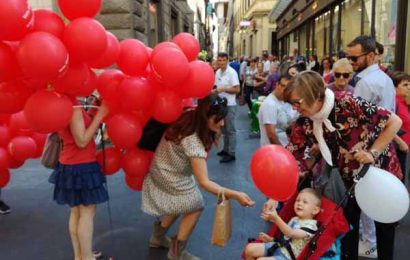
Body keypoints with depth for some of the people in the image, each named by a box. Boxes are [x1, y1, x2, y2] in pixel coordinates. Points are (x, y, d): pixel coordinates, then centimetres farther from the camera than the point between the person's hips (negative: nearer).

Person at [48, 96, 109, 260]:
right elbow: (82, 141, -22)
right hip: (81, 166, -9)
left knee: (76, 212, 15)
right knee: (87, 213, 0)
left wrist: (92, 110, 3)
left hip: (70, 165, 9)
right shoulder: (73, 105, -20)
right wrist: (99, 115, -21)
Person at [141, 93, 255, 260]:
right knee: (196, 206, 9)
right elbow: (204, 182, -37)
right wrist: (235, 195, -42)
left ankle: (158, 237, 45)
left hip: (166, 171, 8)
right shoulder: (192, 141, -37)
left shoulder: (189, 119, -13)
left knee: (184, 205, 25)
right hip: (170, 180, -8)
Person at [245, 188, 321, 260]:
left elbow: (291, 233, -28)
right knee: (250, 248, -9)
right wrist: (270, 239, 7)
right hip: (277, 246, 8)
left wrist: (276, 218, -38)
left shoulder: (311, 225, -13)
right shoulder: (294, 220, 14)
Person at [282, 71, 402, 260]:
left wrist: (373, 153, -27)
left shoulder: (347, 103, -29)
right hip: (351, 180, 3)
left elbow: (394, 122, -21)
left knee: (385, 226, 15)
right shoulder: (303, 124, -15)